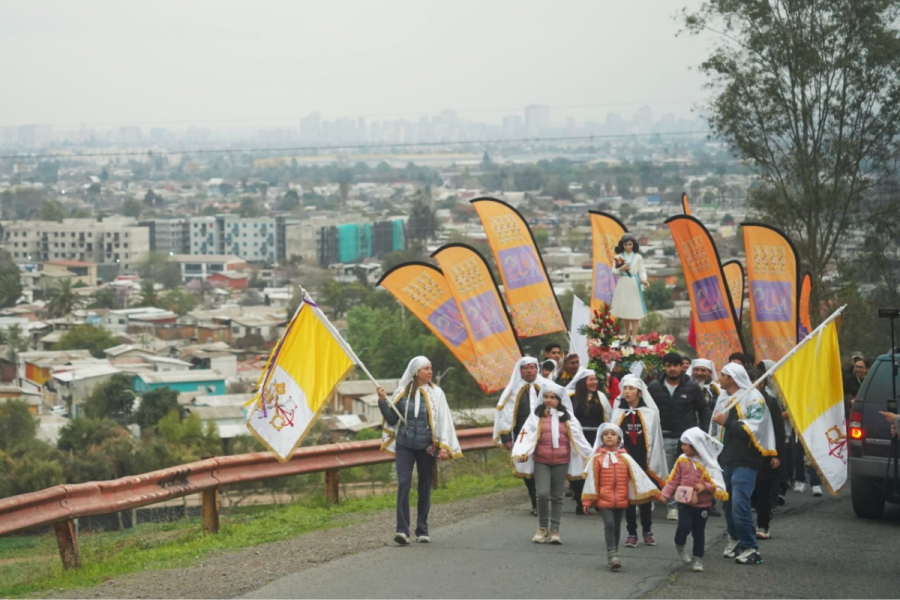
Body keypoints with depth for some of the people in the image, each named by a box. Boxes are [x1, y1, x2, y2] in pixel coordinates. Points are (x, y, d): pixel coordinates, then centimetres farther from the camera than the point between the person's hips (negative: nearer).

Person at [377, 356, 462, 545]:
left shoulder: (435, 393, -1)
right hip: (404, 446, 0)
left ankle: (422, 531, 16)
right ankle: (402, 530, -17)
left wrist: (444, 447, -11)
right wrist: (383, 401, -6)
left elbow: (443, 421, -3)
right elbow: (392, 419, 8)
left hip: (426, 447, 0)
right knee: (403, 484, -13)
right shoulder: (402, 393, 2)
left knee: (425, 488, 6)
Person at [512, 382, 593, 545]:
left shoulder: (567, 416, 9)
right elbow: (528, 434, -6)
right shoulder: (536, 415, 3)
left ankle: (554, 530, 12)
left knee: (557, 496, 5)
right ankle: (543, 528, 7)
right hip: (541, 461, -2)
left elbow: (578, 438, 11)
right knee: (543, 494, -11)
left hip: (561, 462, 2)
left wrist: (590, 455, 8)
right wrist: (521, 452, -21)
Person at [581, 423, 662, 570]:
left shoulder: (625, 458, 4)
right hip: (604, 499, -3)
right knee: (609, 524, -14)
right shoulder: (597, 458, -2)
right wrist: (588, 500, -4)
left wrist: (654, 492, -1)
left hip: (621, 500, 3)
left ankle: (613, 556, 20)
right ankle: (612, 554, -10)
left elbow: (638, 475, 3)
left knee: (617, 526, 10)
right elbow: (591, 479, -2)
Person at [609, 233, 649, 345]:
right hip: (622, 285, 2)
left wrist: (643, 280, -19)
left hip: (634, 285, -2)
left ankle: (634, 338, -2)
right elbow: (614, 271, 3)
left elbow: (642, 271, 0)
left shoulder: (638, 257, 0)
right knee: (623, 311, 9)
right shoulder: (619, 257, 3)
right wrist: (621, 269, -16)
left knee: (634, 312, -5)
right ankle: (627, 336, 25)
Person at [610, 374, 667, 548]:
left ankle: (647, 531, 21)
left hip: (643, 461, -2)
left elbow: (655, 439, -2)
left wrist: (653, 463, -4)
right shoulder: (618, 413, 3)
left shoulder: (650, 413, -4)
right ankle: (632, 533, 11)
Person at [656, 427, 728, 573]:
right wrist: (665, 493, -11)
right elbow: (673, 480, 1)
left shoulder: (709, 464, -8)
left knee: (699, 531, 8)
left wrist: (705, 486, -23)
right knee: (684, 526, -15)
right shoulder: (682, 460, -1)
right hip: (684, 502, 1)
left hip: (702, 505, -1)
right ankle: (680, 546, 14)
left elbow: (717, 484, -6)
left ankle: (697, 559, 19)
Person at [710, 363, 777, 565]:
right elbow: (715, 428, 28)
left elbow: (753, 429, -21)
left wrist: (727, 422, -18)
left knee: (739, 504, -15)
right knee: (728, 503, 12)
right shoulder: (723, 398, 16)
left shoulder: (753, 399, -9)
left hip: (744, 462, -8)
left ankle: (750, 548, -9)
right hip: (725, 459, 8)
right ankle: (735, 540, 28)